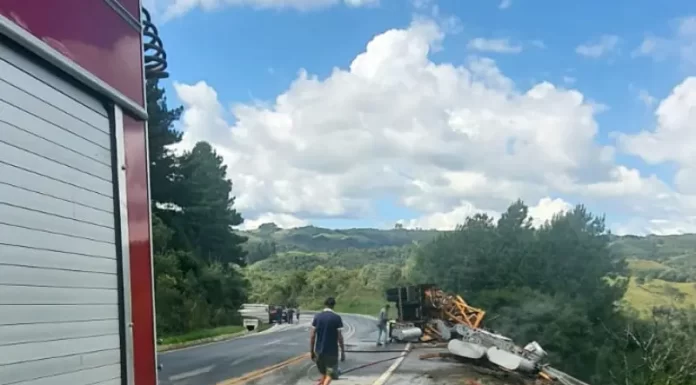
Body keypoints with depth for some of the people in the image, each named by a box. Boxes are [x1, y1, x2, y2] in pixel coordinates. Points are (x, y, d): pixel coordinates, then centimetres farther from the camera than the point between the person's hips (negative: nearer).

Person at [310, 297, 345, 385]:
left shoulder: (317, 317, 0)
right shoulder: (337, 318, -9)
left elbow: (312, 336, -1)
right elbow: (340, 337, -9)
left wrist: (311, 351, 7)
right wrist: (343, 352, 0)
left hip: (319, 351, 3)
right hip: (332, 351, -3)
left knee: (323, 374, 19)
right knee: (330, 374, 4)